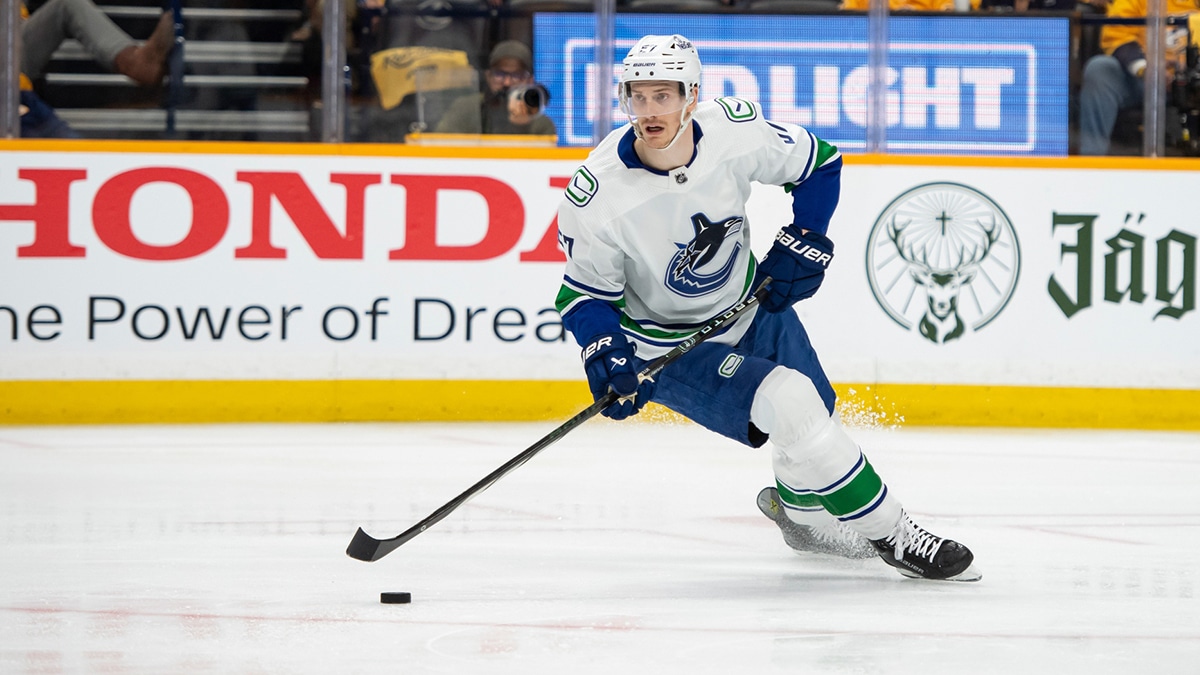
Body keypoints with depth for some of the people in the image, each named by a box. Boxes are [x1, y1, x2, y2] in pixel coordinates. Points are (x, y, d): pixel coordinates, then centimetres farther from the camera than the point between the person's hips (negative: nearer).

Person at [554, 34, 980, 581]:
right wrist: (607, 354, -28)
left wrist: (804, 244, -9)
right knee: (791, 407, -23)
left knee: (819, 415, 16)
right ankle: (889, 535, -10)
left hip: (752, 305, 5)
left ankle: (799, 511, 51)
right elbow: (586, 292, -12)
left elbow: (819, 163, -1)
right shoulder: (598, 198, -28)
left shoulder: (736, 132, -21)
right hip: (669, 346, -5)